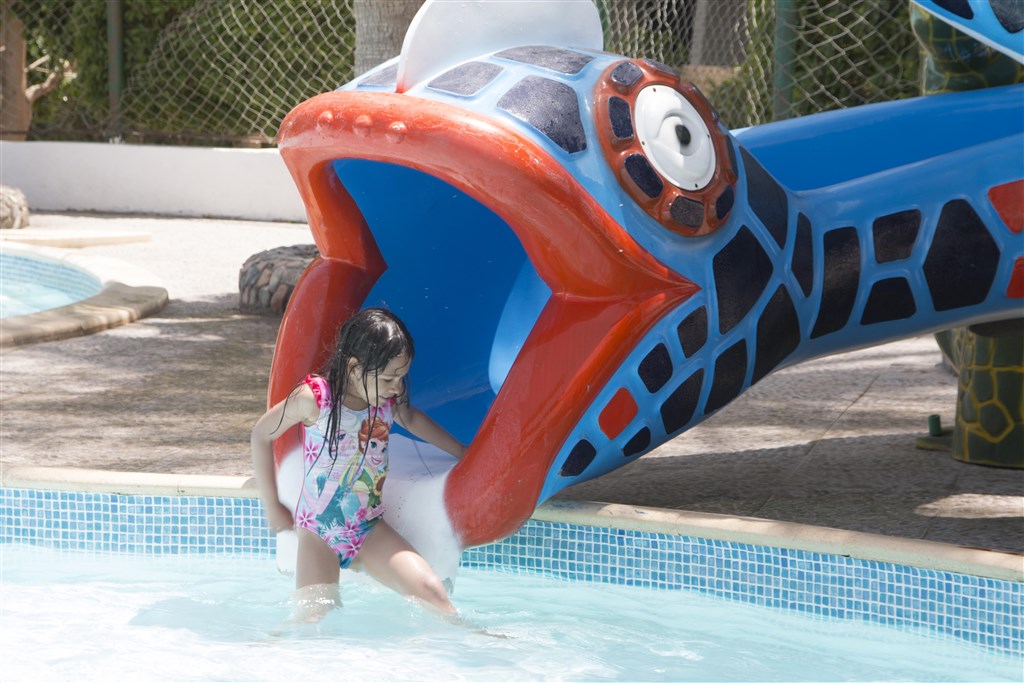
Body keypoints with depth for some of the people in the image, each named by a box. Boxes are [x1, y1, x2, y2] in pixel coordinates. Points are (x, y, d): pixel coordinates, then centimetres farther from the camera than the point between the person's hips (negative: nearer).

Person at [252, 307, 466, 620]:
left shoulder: (389, 401, -1)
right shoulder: (315, 398, -15)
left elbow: (412, 419, 25)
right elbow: (261, 434, 0)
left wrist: (463, 454, 31)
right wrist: (272, 506, 3)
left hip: (369, 530, 3)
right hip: (318, 533, -3)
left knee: (429, 590, -20)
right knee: (314, 620, -21)